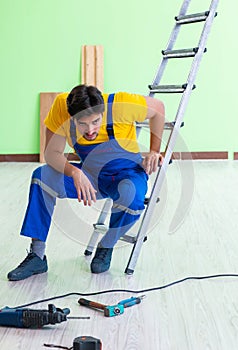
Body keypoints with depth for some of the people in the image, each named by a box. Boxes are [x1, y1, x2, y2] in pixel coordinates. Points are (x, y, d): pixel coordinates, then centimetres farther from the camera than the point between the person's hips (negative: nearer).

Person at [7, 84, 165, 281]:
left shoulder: (121, 104, -28)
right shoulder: (61, 106, -22)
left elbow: (158, 107, -9)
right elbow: (52, 153, -19)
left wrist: (154, 151, -8)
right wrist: (75, 173, -38)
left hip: (127, 172, -2)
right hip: (89, 174, 3)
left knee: (131, 196, -37)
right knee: (42, 176, -21)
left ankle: (106, 248, -7)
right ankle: (37, 256, -14)